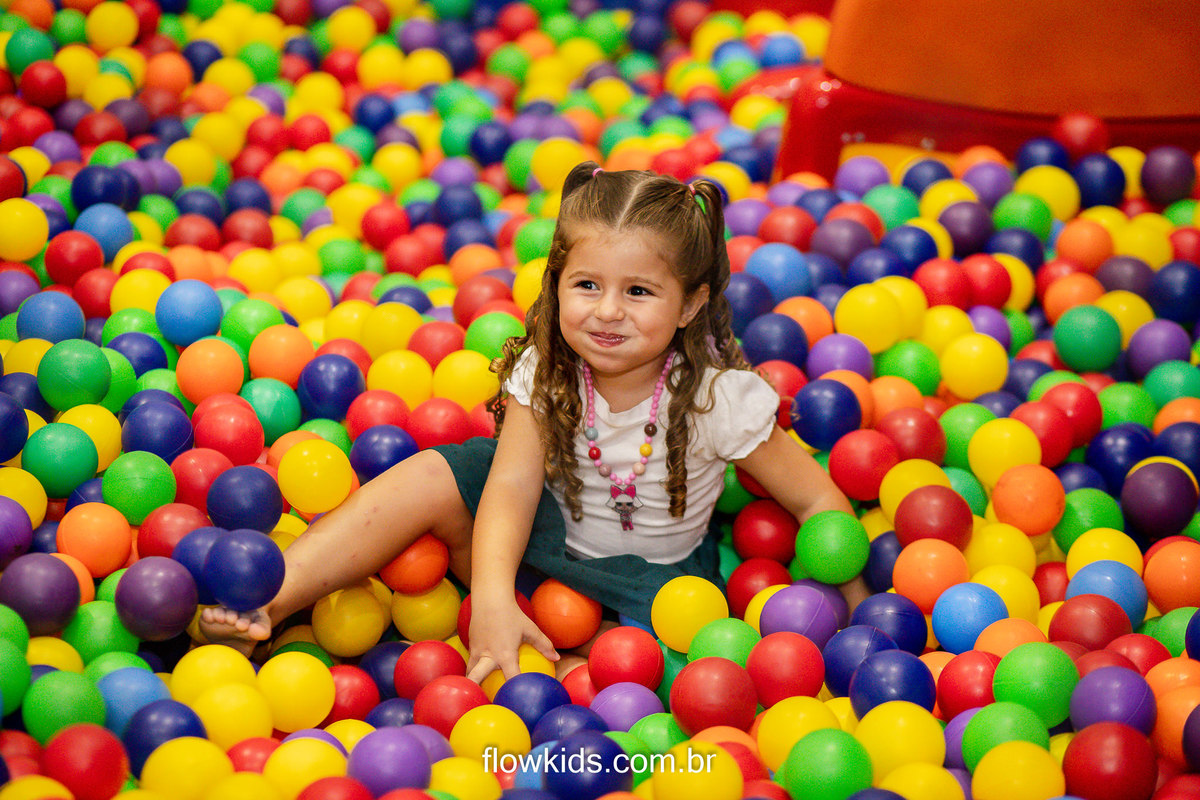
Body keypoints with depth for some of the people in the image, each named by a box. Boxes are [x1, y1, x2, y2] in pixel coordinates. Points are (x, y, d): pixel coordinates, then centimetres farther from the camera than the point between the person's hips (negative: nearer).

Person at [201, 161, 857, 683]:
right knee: (427, 479, -20)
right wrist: (493, 594, -41)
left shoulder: (718, 396, -23)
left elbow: (820, 503, -16)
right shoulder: (545, 370, -15)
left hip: (649, 571, -2)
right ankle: (265, 600, -25)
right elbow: (512, 484, -24)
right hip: (544, 527, 2)